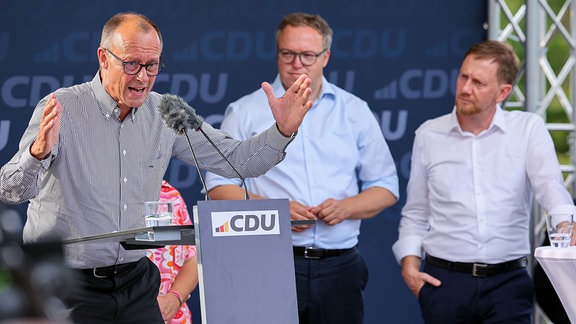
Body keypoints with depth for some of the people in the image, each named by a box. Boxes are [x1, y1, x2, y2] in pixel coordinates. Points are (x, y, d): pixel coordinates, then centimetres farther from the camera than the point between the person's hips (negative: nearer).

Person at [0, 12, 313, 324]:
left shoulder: (165, 114, 2)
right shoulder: (61, 109, -13)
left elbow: (237, 160, 6)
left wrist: (282, 130, -12)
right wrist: (38, 153, -44)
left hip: (135, 283, 5)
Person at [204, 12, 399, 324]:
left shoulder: (355, 112, 12)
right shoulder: (245, 113, 7)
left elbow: (385, 188, 13)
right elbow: (219, 186, 3)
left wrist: (346, 207, -7)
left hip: (339, 266, 2)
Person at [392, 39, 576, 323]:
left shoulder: (528, 129, 3)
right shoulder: (429, 135, 9)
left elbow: (548, 184, -13)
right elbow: (415, 213, 14)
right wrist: (409, 263, 0)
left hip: (508, 279, -1)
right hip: (445, 279, 1)